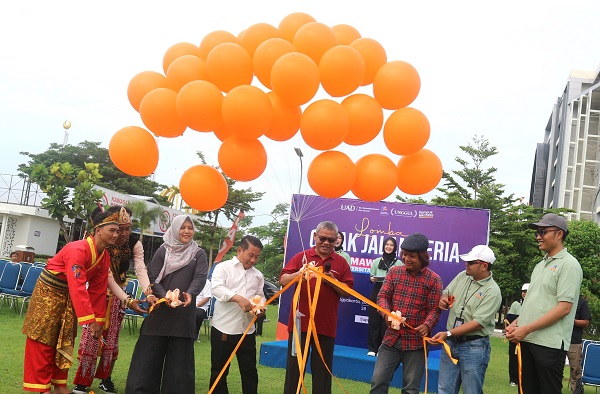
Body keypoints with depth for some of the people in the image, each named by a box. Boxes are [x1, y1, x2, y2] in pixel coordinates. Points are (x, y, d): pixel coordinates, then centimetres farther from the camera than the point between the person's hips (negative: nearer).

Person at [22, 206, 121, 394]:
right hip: (48, 292, -8)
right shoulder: (78, 250, -30)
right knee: (43, 341, -2)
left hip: (69, 296, 8)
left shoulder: (105, 257, -3)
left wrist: (99, 321, -3)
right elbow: (78, 287, -35)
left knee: (65, 341, 11)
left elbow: (98, 290, 1)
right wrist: (90, 320, -36)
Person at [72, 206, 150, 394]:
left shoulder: (135, 244, -15)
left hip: (118, 293, 4)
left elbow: (141, 270, -27)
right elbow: (108, 277, -32)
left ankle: (106, 379, 19)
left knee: (112, 336, 8)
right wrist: (128, 300, -42)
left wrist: (149, 293, -45)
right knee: (91, 334, -9)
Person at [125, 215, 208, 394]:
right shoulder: (163, 251, 5)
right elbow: (152, 278, -2)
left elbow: (200, 277, -7)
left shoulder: (199, 254, 7)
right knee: (149, 353, 2)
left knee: (179, 356, 4)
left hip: (185, 311, 0)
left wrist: (190, 294, -27)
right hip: (160, 309, 0)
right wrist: (165, 296, -19)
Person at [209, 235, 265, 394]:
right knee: (219, 371, 6)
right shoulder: (223, 267, -2)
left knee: (249, 370, 9)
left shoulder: (258, 275, 14)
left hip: (247, 330, 4)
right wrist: (238, 298, -29)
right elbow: (217, 289, -16)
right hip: (223, 328, -4)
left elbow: (260, 297, 15)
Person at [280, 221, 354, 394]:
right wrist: (298, 274, -21)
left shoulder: (341, 262, 5)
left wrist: (333, 282, -14)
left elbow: (348, 291, 4)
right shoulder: (301, 257, 4)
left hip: (326, 325, 0)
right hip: (300, 322, 0)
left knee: (322, 371, 8)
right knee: (294, 368, 8)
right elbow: (282, 280, -2)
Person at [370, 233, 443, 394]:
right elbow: (383, 295, 0)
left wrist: (427, 325, -27)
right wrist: (386, 313, -21)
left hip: (416, 341, -2)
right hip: (392, 337, 3)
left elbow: (435, 309, -7)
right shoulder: (394, 271, 4)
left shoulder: (433, 279, -5)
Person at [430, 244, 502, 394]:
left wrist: (448, 334, -25)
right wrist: (443, 299, -7)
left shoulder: (492, 292, -15)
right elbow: (446, 292, 18)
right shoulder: (462, 276, 5)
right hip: (451, 343, 6)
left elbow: (477, 324, -20)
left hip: (474, 347, -6)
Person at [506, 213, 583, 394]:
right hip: (527, 340, 8)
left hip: (550, 344, -7)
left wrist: (526, 329, -17)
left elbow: (564, 308, -16)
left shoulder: (569, 264, -8)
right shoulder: (540, 265, 17)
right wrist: (515, 324, 4)